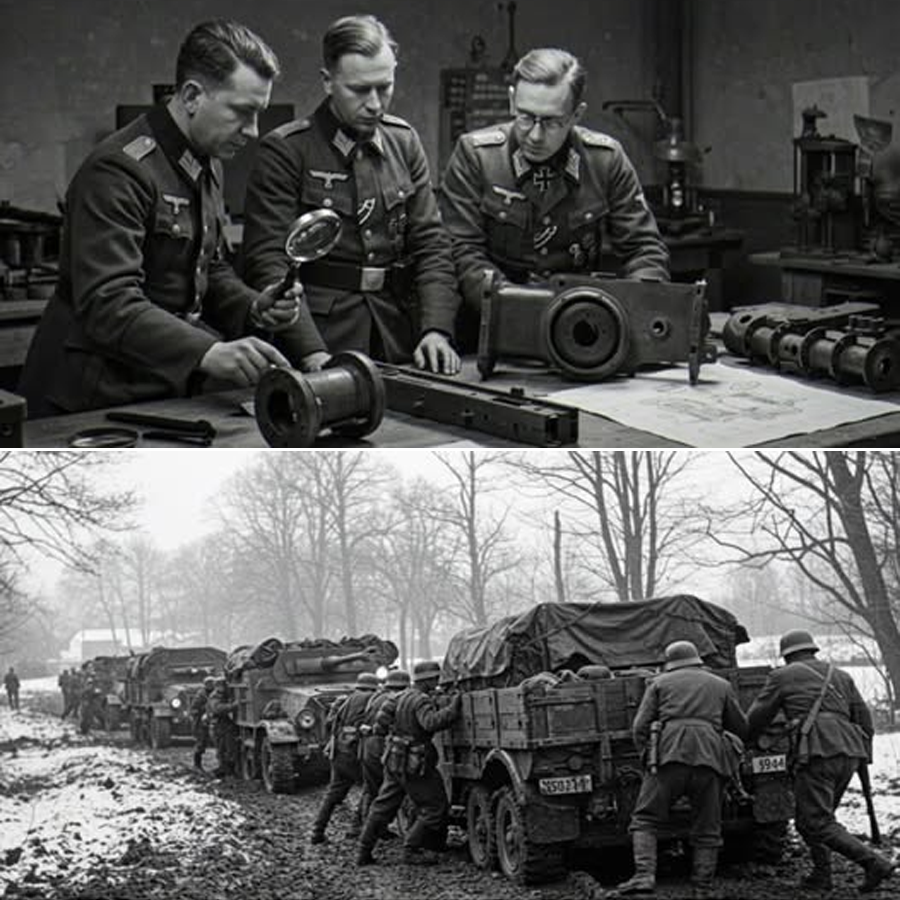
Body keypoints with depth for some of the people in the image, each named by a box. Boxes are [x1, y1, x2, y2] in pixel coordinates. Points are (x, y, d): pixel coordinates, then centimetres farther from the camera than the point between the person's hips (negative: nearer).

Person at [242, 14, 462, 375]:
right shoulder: (283, 151, -3)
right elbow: (267, 259, -9)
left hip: (398, 331, 4)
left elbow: (431, 243, 10)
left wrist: (436, 328, -6)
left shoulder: (404, 142, 13)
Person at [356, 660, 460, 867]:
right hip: (414, 764, -9)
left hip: (394, 759, 9)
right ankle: (412, 850, 3)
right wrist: (452, 708, -29)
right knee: (434, 808, 2)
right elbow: (431, 722, -35)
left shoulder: (403, 696, 9)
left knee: (384, 805, 16)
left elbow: (383, 715, 14)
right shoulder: (422, 701, -18)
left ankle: (364, 852, 18)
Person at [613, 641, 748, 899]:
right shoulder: (721, 685, 24)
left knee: (645, 820, 2)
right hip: (709, 756, 2)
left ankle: (644, 875, -16)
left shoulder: (659, 683, 19)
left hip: (669, 752, -2)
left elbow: (639, 726, 9)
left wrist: (647, 756, 17)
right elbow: (742, 728, 30)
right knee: (707, 829, 10)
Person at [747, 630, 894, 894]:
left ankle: (874, 863, -18)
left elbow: (756, 718, 16)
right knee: (812, 815, 18)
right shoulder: (840, 676, 26)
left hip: (819, 751, -7)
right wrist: (864, 756, 27)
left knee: (818, 823, -6)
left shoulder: (782, 676, 12)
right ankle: (822, 874, 9)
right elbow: (864, 719, 21)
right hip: (850, 752, 7)